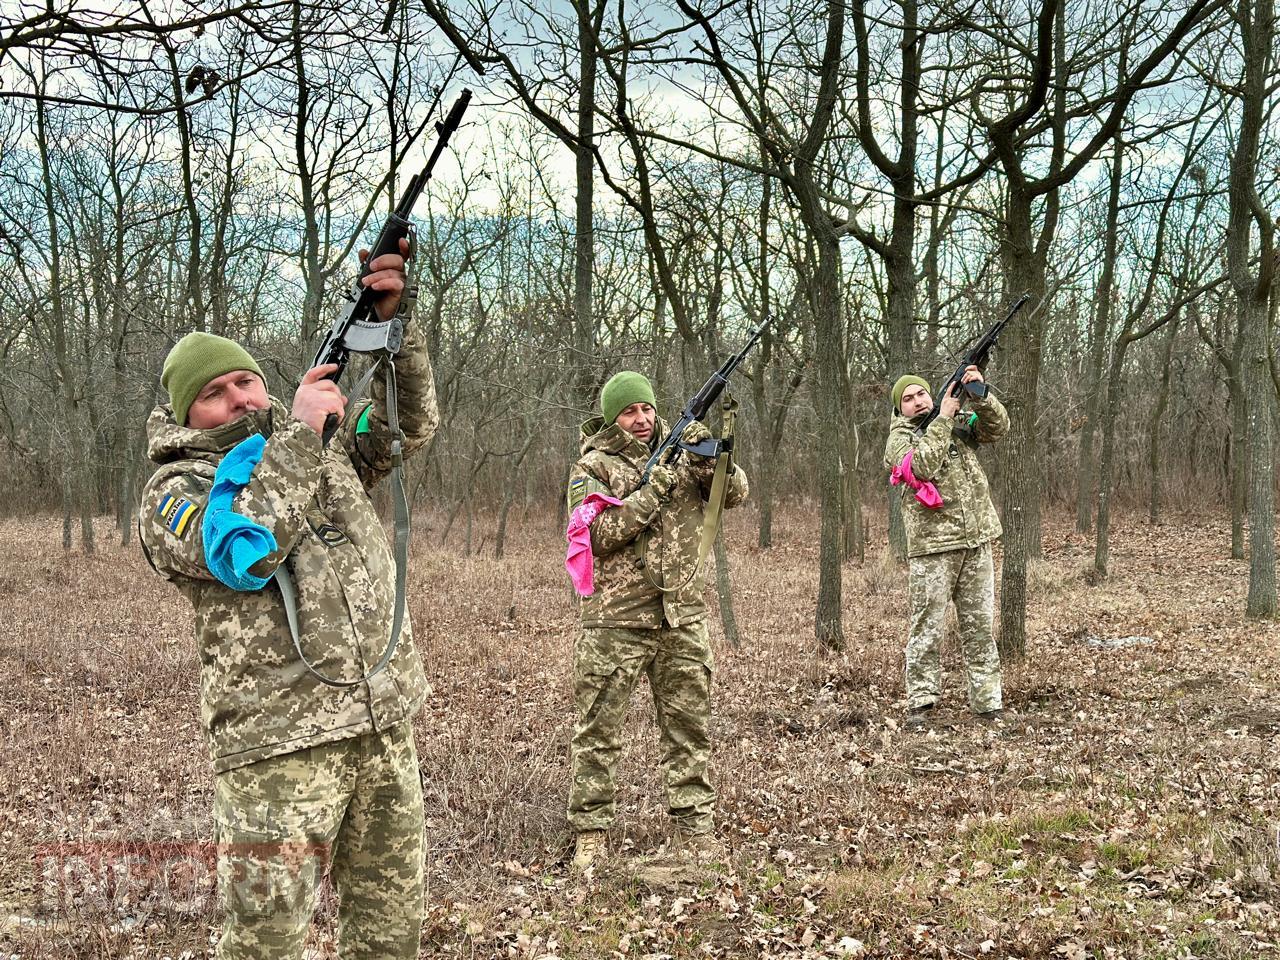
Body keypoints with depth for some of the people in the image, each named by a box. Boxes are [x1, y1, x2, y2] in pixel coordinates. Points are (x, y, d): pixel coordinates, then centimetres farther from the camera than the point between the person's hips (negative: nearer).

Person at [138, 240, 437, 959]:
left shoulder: (321, 449, 17)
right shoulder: (175, 489, -2)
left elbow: (409, 423, 18)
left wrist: (393, 322, 2)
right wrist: (297, 432, -13)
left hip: (387, 725, 6)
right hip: (281, 744, -6)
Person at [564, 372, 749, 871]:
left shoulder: (680, 452, 11)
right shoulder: (592, 467, -1)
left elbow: (736, 493, 3)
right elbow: (600, 534, -14)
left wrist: (709, 458, -15)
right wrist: (654, 489, -18)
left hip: (683, 617, 4)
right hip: (615, 619, -4)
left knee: (690, 728, 9)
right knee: (599, 731, 0)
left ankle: (693, 828, 18)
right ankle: (589, 834, 6)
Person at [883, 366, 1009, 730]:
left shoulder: (960, 422, 15)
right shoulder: (898, 439, 1)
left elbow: (997, 426, 3)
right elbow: (922, 465, -17)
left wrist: (980, 394, -12)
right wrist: (944, 418, -12)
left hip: (976, 543, 4)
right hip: (932, 547, -4)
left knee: (979, 627, 7)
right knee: (927, 628, -3)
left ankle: (987, 701, 11)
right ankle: (919, 704, 2)